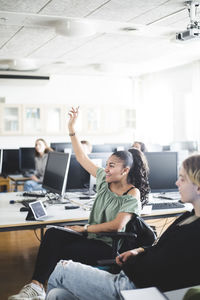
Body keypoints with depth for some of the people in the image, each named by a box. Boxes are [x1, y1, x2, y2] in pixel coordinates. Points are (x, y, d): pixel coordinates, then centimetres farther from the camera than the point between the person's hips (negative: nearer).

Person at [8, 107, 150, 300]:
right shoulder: (105, 180, 8)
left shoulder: (133, 194, -11)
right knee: (53, 234, -20)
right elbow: (82, 158, 12)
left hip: (109, 247, -7)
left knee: (64, 251, -29)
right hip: (91, 237, 7)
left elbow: (116, 226, -20)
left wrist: (85, 229, -15)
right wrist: (72, 130, 7)